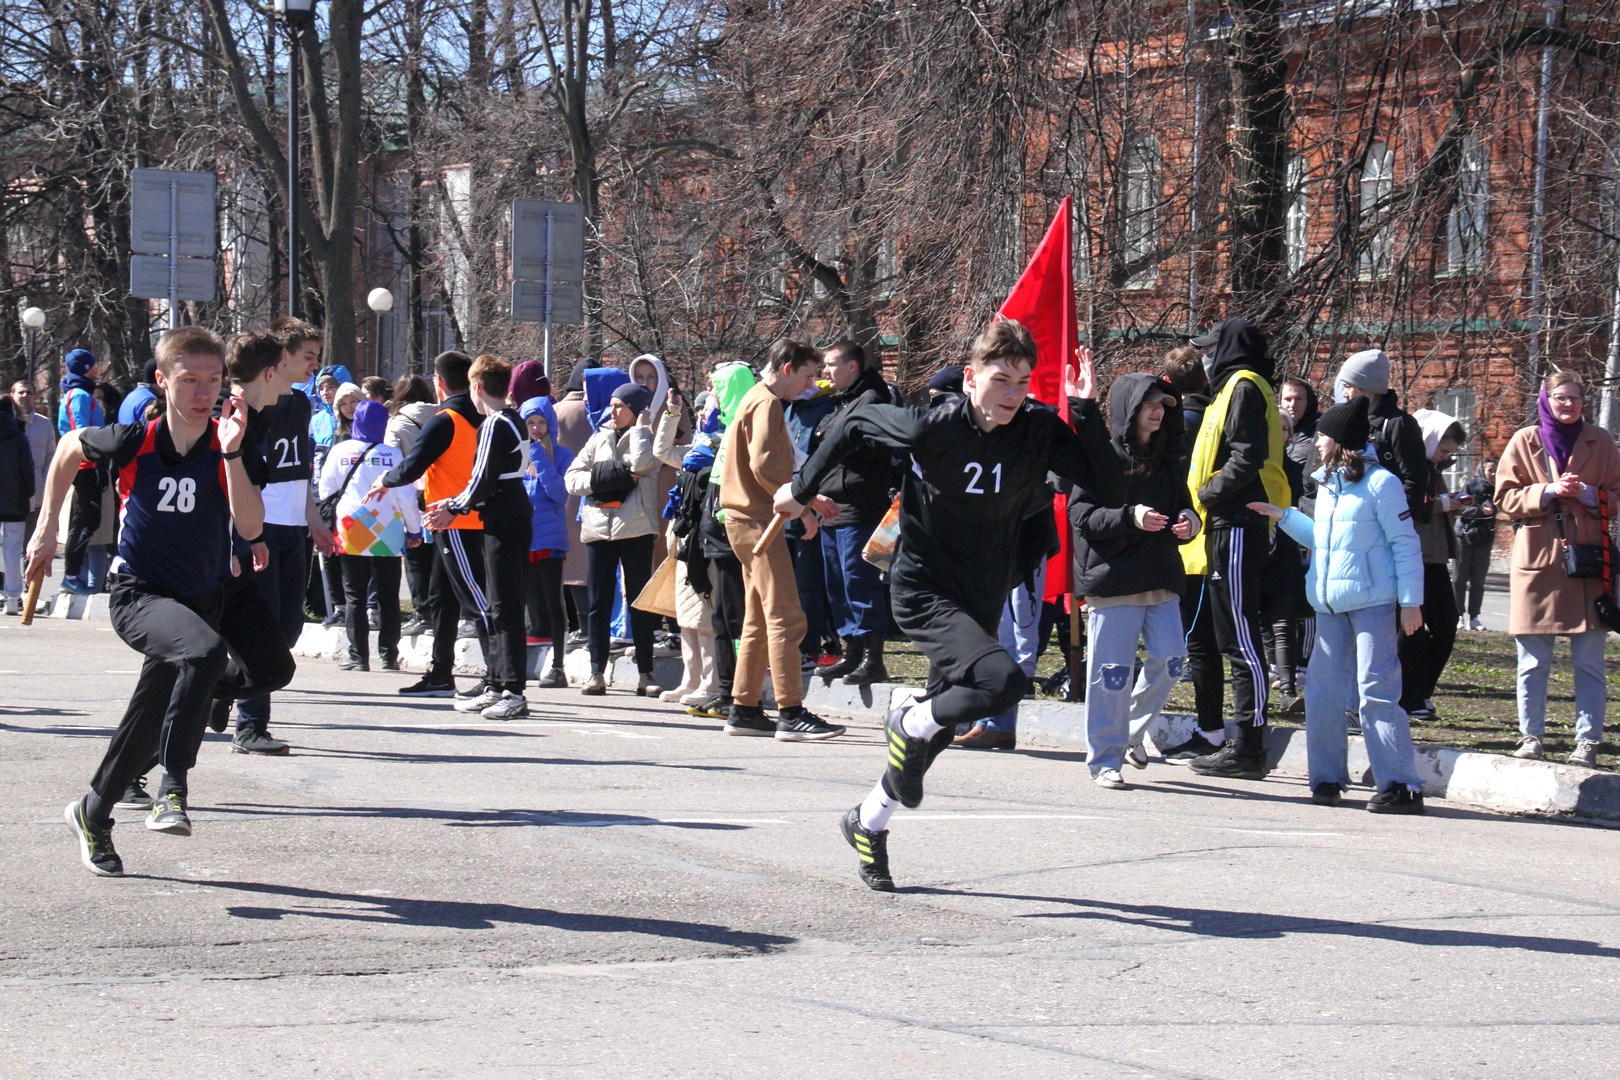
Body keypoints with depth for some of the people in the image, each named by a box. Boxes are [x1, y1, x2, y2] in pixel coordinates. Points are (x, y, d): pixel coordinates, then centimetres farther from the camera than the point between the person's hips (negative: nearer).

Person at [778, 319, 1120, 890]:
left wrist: (1086, 415, -22)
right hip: (926, 591, -5)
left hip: (984, 599, 6)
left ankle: (868, 822, 39)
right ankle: (911, 726, 0)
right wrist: (803, 488, 8)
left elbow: (1107, 489, -13)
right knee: (1002, 681, -29)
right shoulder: (932, 426, -18)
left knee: (941, 723, 16)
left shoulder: (1041, 430, -8)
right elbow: (856, 423, -1)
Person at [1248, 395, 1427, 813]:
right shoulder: (1326, 485, 15)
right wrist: (1281, 515, 21)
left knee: (1375, 693, -11)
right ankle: (1327, 778, 18)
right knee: (1322, 691, 8)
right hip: (1329, 605, 8)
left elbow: (1405, 545, -8)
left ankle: (1400, 785, -9)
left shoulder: (1379, 483, -8)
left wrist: (1411, 601, -11)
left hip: (1371, 602, -8)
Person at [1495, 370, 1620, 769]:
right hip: (1537, 560, -1)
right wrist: (1548, 491, -12)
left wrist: (1587, 493, -9)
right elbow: (1506, 497, 2)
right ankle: (1530, 735, 13)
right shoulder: (1525, 441, 5)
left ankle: (1587, 740, 4)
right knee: (1532, 662, 3)